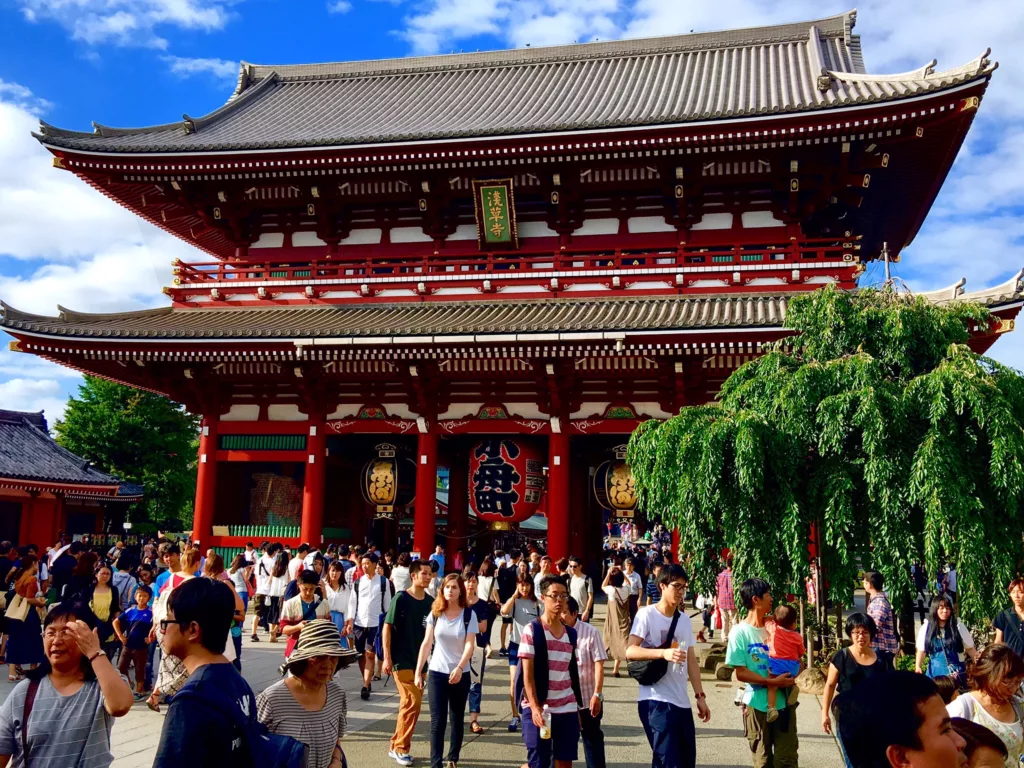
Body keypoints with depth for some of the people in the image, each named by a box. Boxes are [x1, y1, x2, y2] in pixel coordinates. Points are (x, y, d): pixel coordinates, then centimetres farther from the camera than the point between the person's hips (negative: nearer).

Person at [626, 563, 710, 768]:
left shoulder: (685, 620, 13)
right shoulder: (647, 614, -8)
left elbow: (691, 661, 17)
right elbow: (630, 651, -18)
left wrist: (700, 696, 14)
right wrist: (663, 653, -30)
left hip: (682, 702, 7)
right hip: (656, 701, -7)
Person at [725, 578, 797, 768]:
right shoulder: (740, 632, -10)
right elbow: (741, 673, -12)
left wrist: (789, 677, -9)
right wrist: (772, 682, -20)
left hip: (783, 701, 3)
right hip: (757, 704, -3)